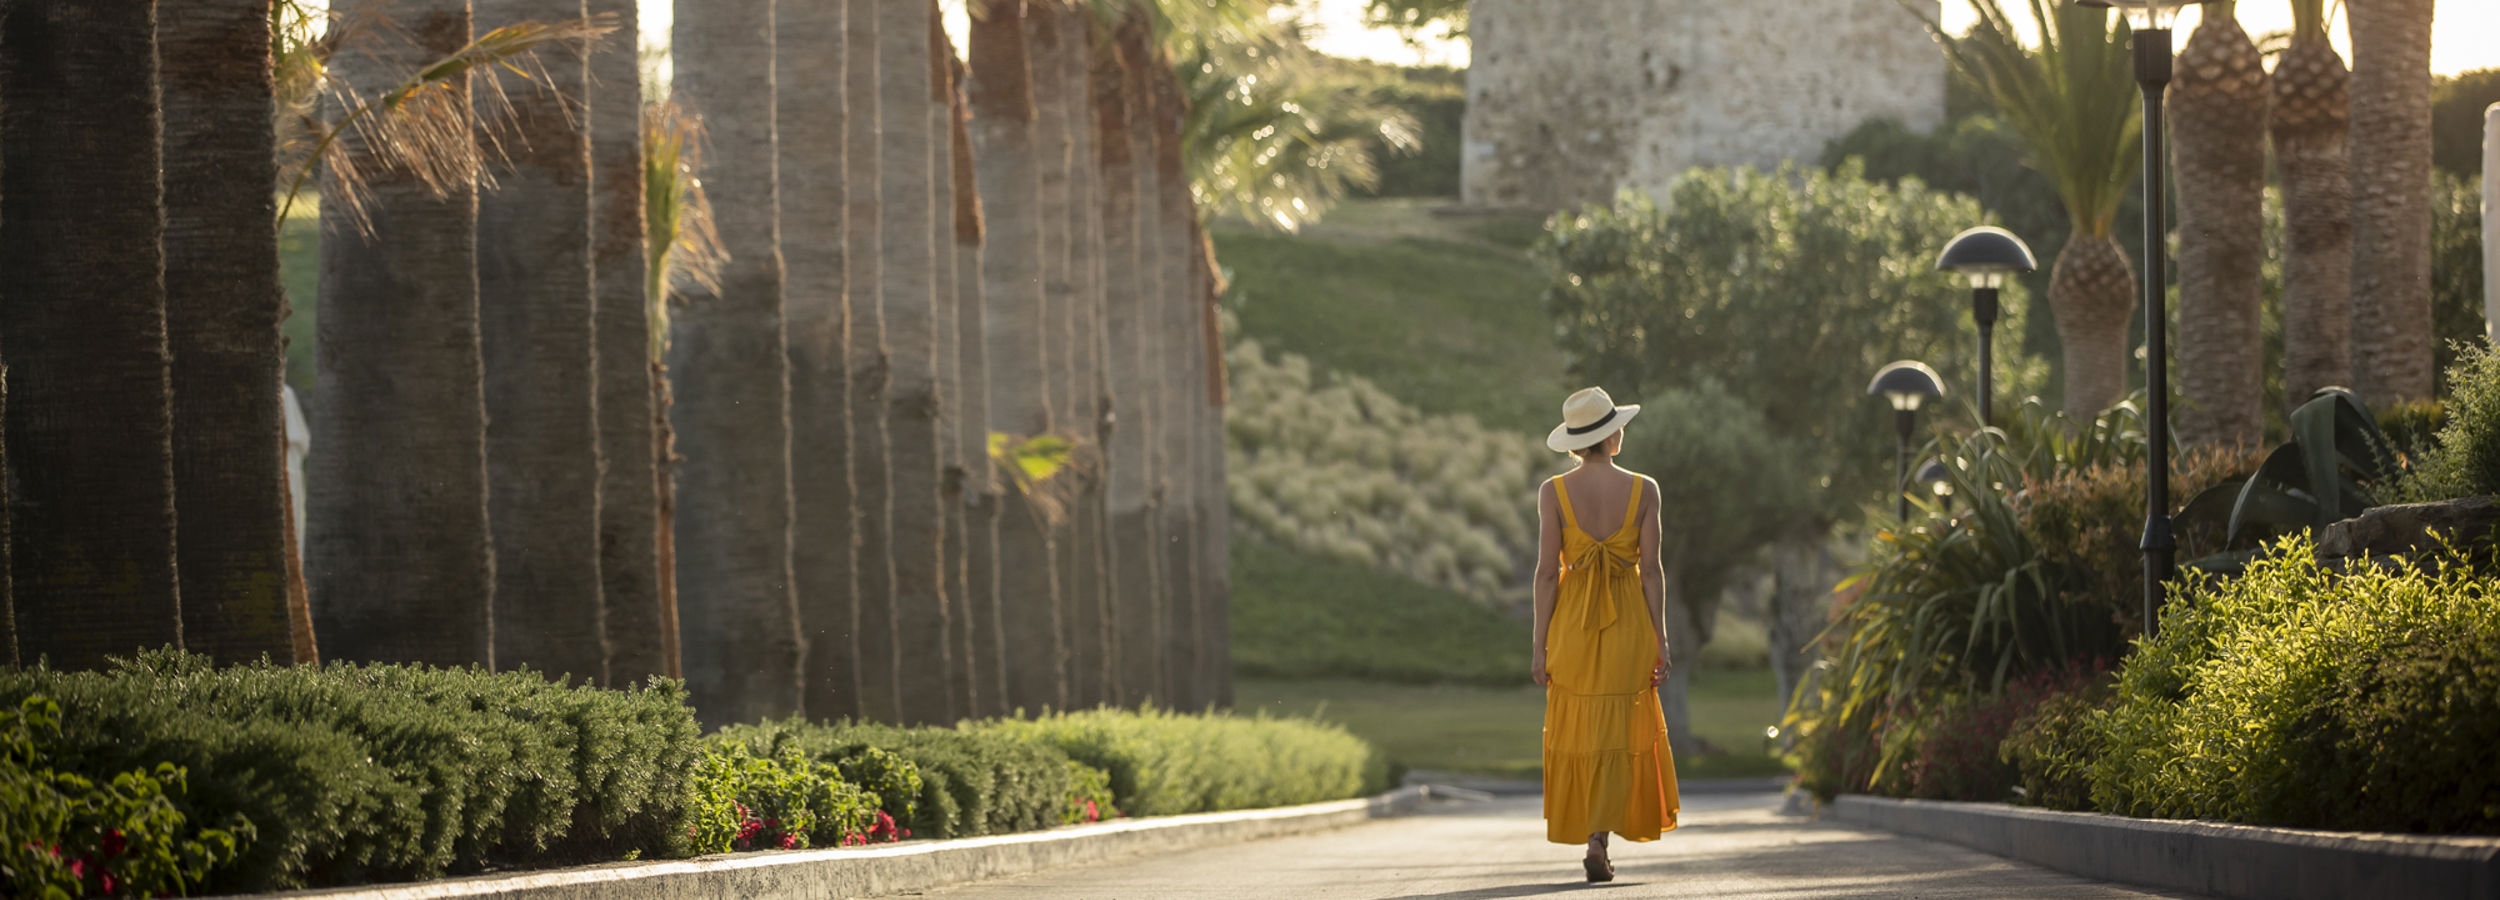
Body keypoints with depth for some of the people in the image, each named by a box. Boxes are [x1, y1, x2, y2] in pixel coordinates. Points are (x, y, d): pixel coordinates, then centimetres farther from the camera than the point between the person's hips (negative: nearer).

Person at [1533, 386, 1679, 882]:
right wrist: (1660, 639, 1)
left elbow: (1547, 571, -6)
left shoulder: (1553, 492, -5)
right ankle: (1599, 838, -11)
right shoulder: (1643, 490, -4)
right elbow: (1651, 569, -5)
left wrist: (1539, 644, -1)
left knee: (1576, 733, 13)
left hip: (1571, 622, 0)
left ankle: (1593, 839, 17)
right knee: (1619, 732, 5)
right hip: (1629, 622, 0)